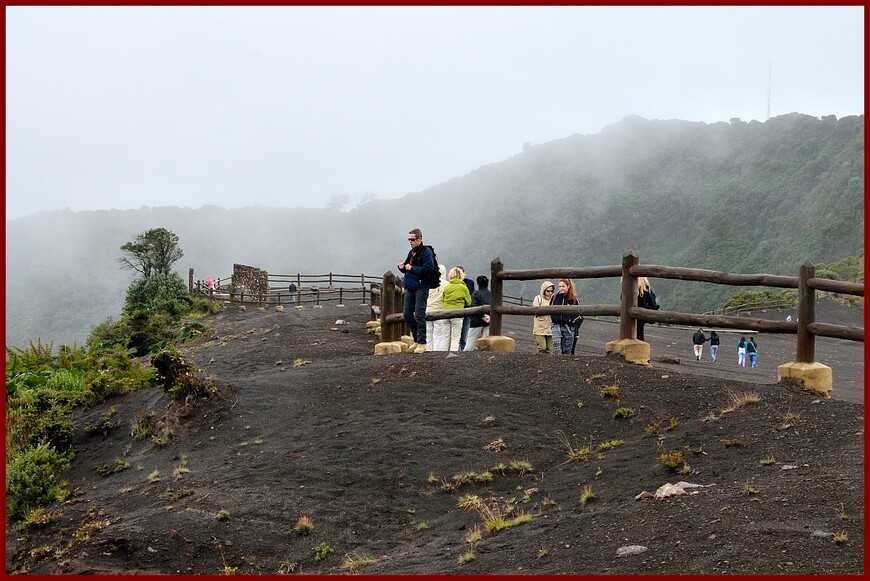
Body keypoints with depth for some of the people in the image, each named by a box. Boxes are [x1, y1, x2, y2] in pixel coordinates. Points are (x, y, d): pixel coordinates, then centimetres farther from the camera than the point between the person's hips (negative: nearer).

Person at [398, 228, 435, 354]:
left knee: (419, 315, -8)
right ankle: (416, 338, 25)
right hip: (409, 288, 8)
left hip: (421, 288, -8)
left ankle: (421, 343, -2)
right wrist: (402, 267, 3)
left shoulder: (426, 252, -9)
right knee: (407, 315, 10)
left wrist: (411, 268, -17)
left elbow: (428, 268, -20)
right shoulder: (411, 252, 17)